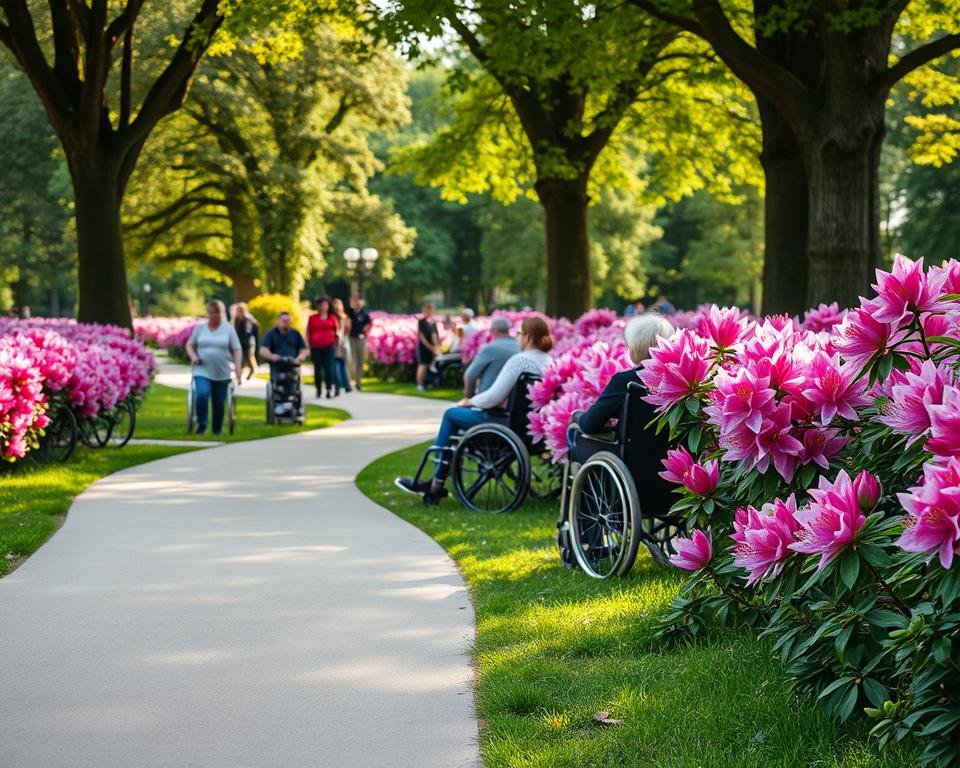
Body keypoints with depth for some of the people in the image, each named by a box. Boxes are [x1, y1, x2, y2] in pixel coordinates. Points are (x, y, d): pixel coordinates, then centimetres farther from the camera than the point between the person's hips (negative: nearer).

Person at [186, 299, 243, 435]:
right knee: (202, 395, -23)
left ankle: (217, 429, 24)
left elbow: (236, 349, 3)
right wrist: (193, 356, -4)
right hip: (202, 371, 0)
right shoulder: (199, 327, 7)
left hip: (221, 373, 0)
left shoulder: (228, 328, 4)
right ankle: (201, 424, -6)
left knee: (219, 403, 6)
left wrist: (237, 367, -8)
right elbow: (190, 344, 16)